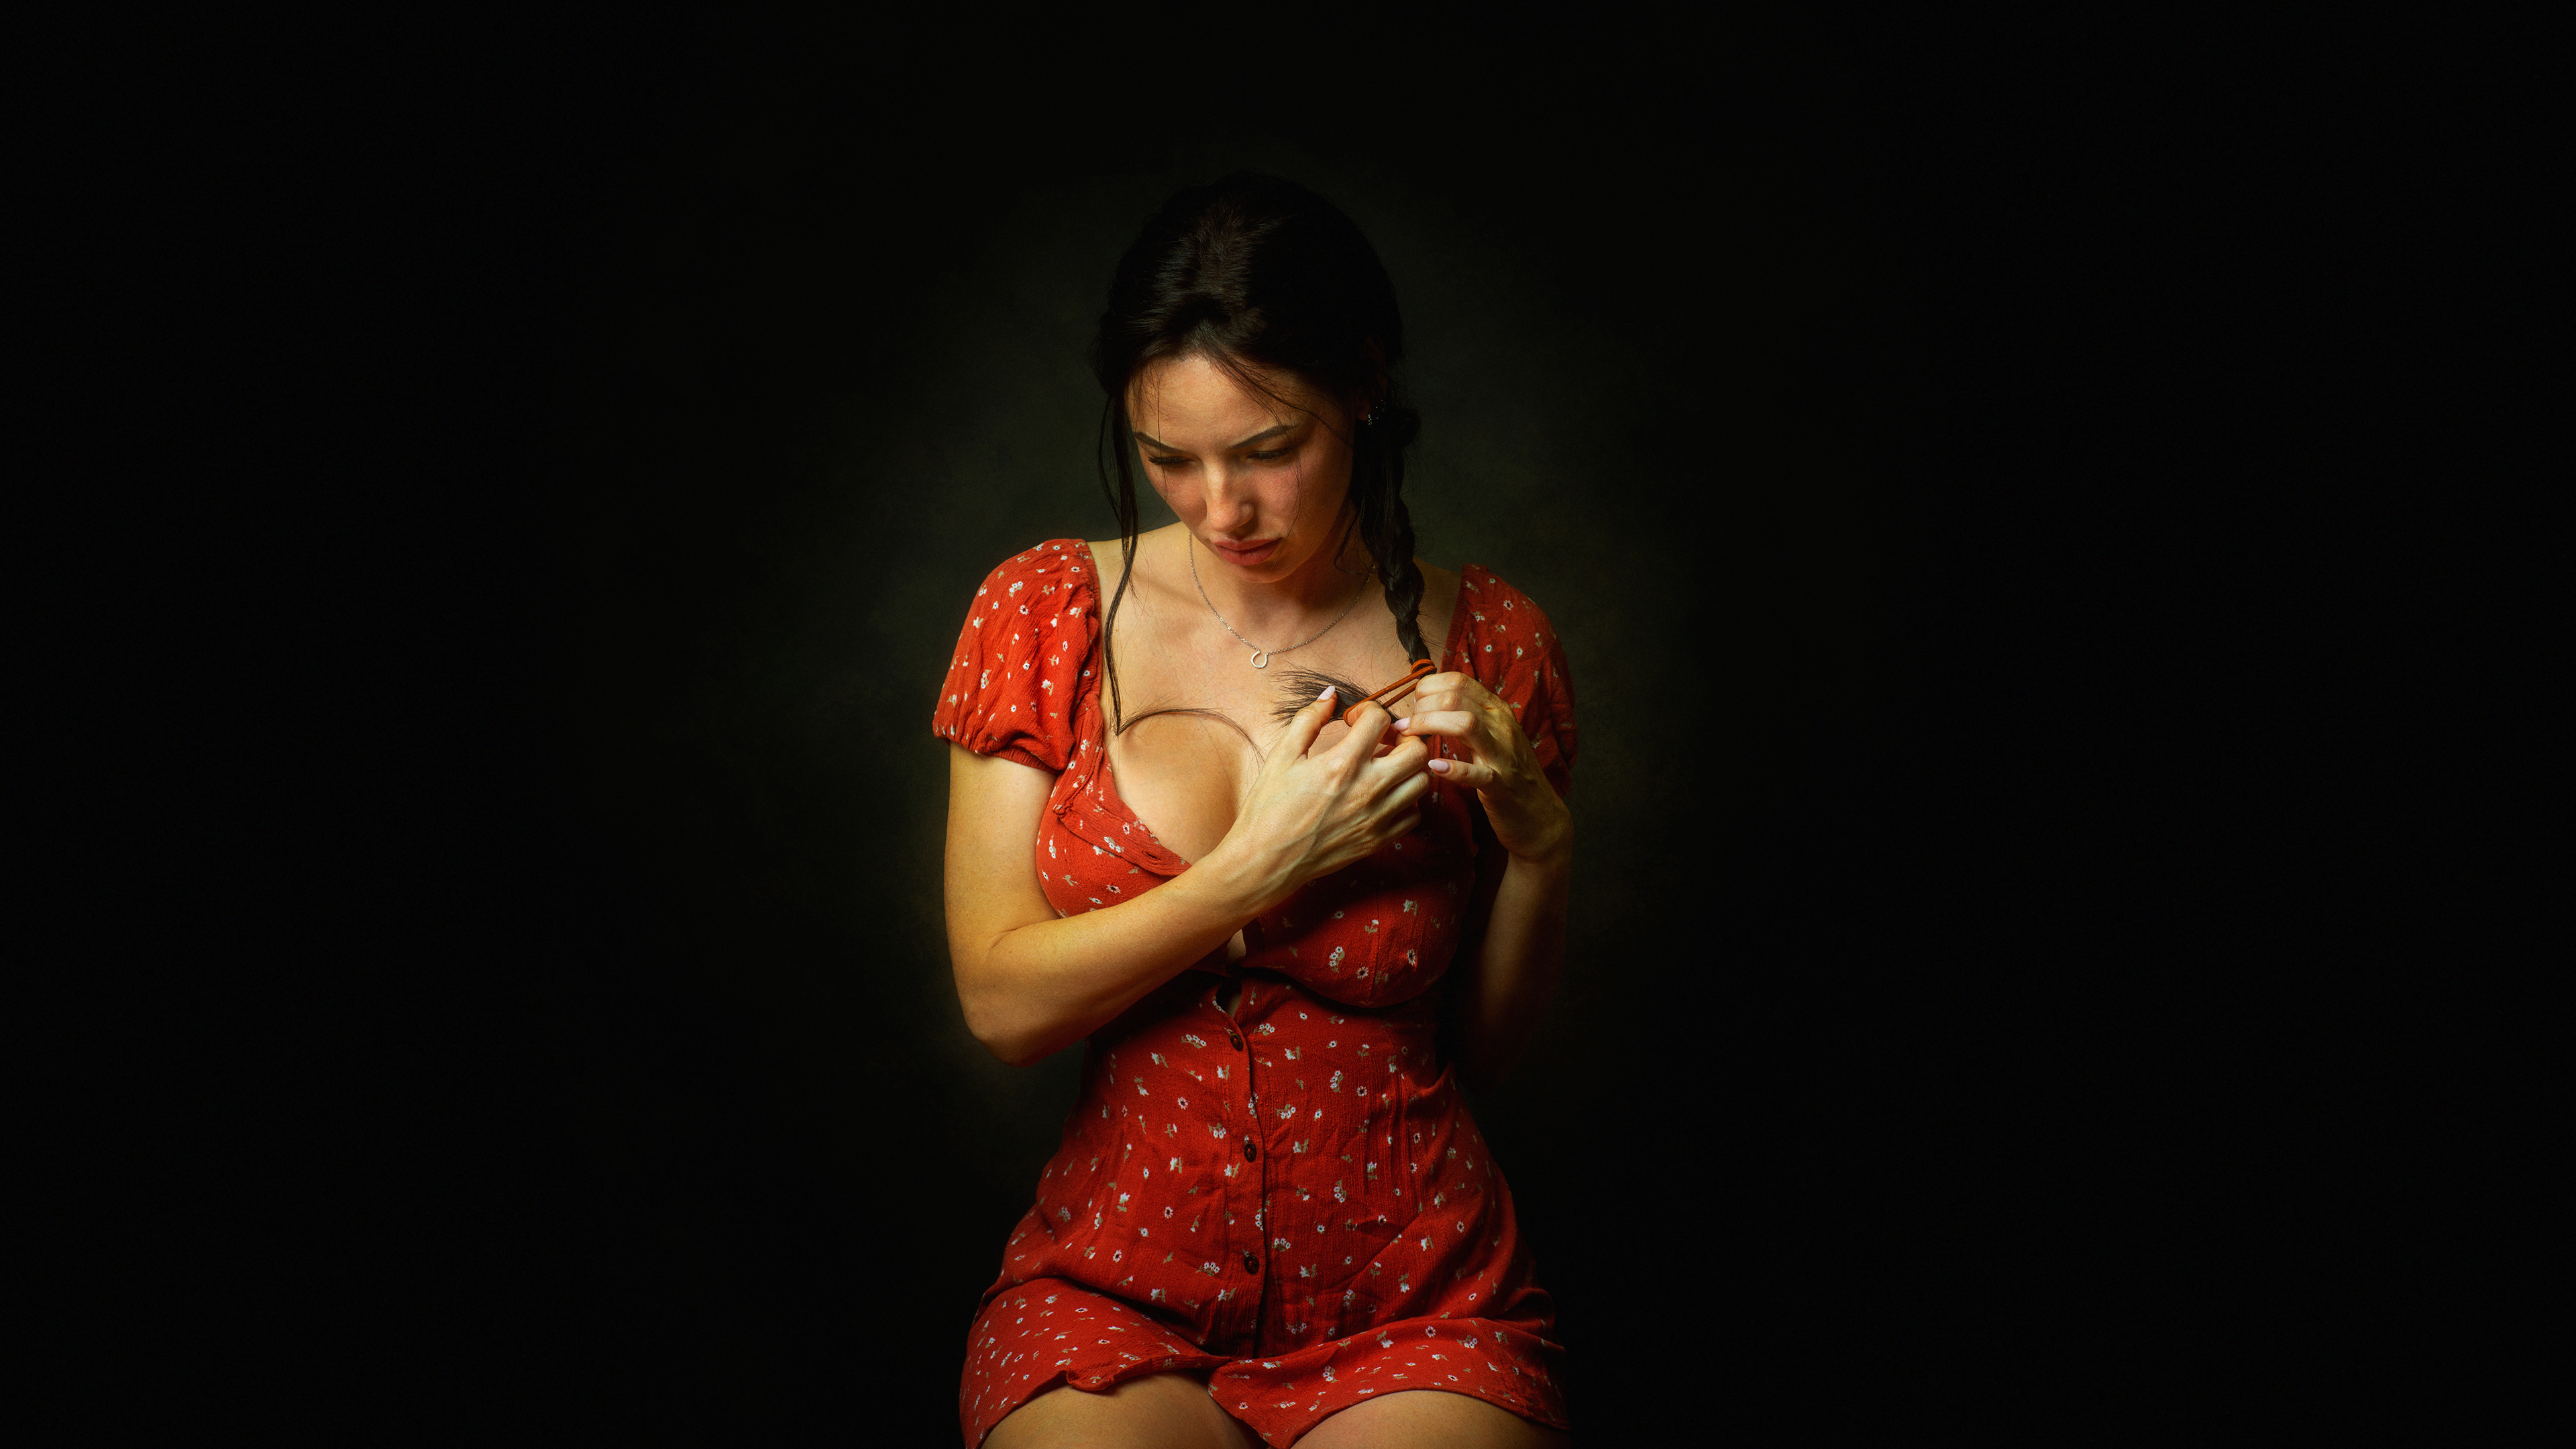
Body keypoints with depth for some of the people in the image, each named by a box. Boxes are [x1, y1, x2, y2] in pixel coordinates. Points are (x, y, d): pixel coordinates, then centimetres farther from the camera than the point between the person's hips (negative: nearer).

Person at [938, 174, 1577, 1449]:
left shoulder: (1488, 646, 0)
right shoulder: (1045, 615, 0)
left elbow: (1487, 1044, 7)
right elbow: (1002, 1004, -5)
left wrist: (1538, 843, -10)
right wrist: (1259, 867, -14)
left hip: (1418, 1301, 1)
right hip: (1115, 1285, 0)